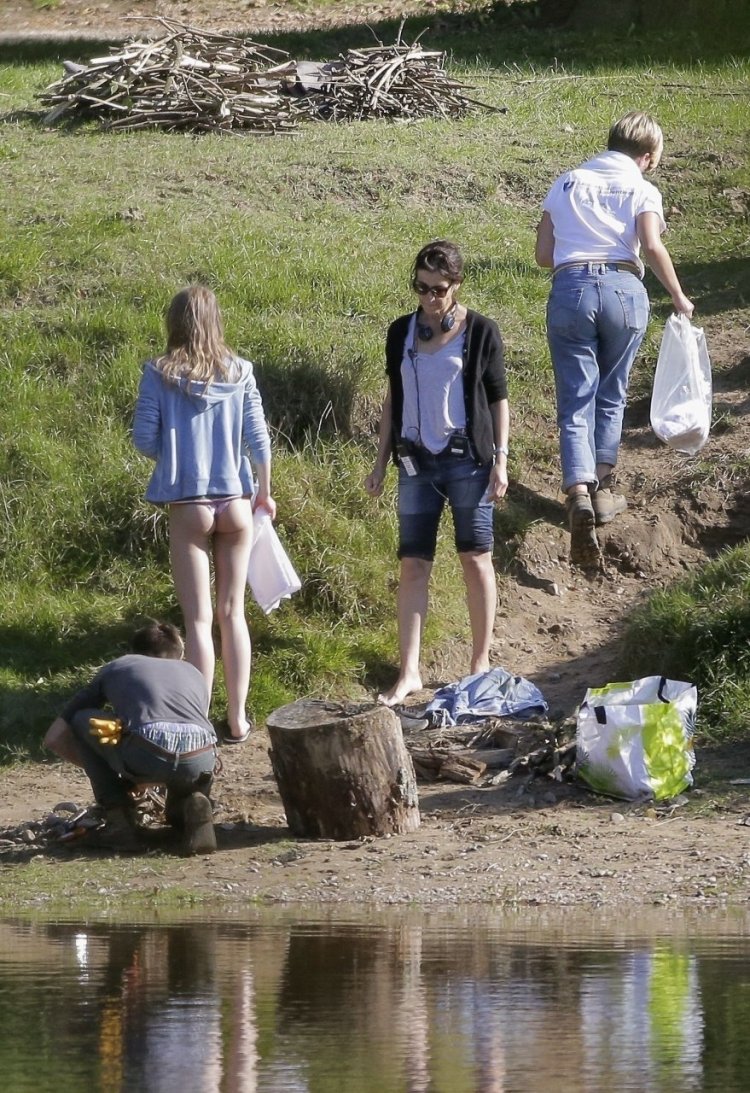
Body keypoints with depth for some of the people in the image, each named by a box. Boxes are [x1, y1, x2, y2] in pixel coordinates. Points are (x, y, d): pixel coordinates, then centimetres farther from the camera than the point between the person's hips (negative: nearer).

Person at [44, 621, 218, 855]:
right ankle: (191, 802, 9)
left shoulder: (116, 667, 30)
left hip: (146, 756, -3)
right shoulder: (193, 673, 35)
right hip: (199, 762, 3)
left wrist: (97, 768, 46)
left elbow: (55, 737, 31)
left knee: (80, 720, 24)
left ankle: (119, 817, 15)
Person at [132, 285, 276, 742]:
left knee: (199, 618, 2)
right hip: (235, 502, 2)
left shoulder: (160, 375, -8)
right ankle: (237, 719, 14)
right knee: (233, 613, 11)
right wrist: (264, 492, 14)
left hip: (187, 505, -2)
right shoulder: (239, 372, -1)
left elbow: (144, 439, -6)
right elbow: (258, 438, 0)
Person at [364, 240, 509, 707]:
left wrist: (501, 459, -7)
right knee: (413, 564, -1)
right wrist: (382, 460, 12)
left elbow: (499, 398, -1)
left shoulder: (480, 332, -3)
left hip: (467, 459, -3)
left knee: (476, 559, 3)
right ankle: (409, 672, -2)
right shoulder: (402, 333, 7)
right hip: (417, 460, 3)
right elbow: (394, 399, 14)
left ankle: (482, 662, 13)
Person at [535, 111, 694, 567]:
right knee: (611, 396, 19)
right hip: (624, 288, -1)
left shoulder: (567, 183, 16)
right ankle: (603, 490, 25)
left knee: (576, 404, 0)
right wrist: (678, 296, 0)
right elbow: (652, 245, -10)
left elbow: (544, 254, 14)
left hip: (570, 289, 1)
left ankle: (579, 495, -21)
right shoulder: (642, 190, 7)